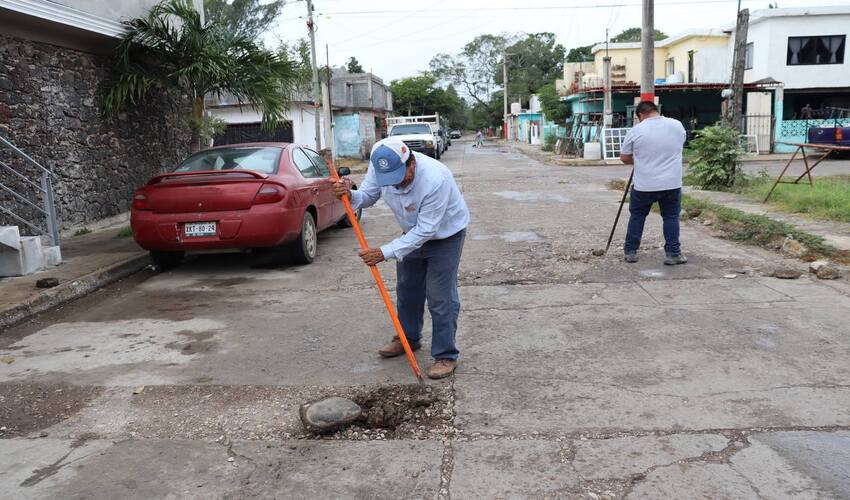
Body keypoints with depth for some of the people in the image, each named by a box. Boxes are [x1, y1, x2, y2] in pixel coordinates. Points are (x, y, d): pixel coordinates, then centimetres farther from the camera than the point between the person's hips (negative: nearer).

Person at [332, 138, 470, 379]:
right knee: (407, 290, 17)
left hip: (445, 235, -6)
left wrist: (385, 252, -36)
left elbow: (426, 230, -35)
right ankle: (409, 338, 37)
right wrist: (350, 195, -31)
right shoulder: (379, 167, -22)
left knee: (441, 298, -6)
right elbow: (367, 196, -6)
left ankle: (445, 355, 7)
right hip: (414, 234, 6)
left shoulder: (435, 179, -40)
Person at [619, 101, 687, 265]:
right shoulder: (677, 125, 2)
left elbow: (624, 158, 2)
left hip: (644, 185, -1)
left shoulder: (636, 130, -7)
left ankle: (630, 251, 18)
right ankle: (673, 254, 9)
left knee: (637, 216, 14)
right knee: (671, 217, 11)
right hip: (672, 183, 2)